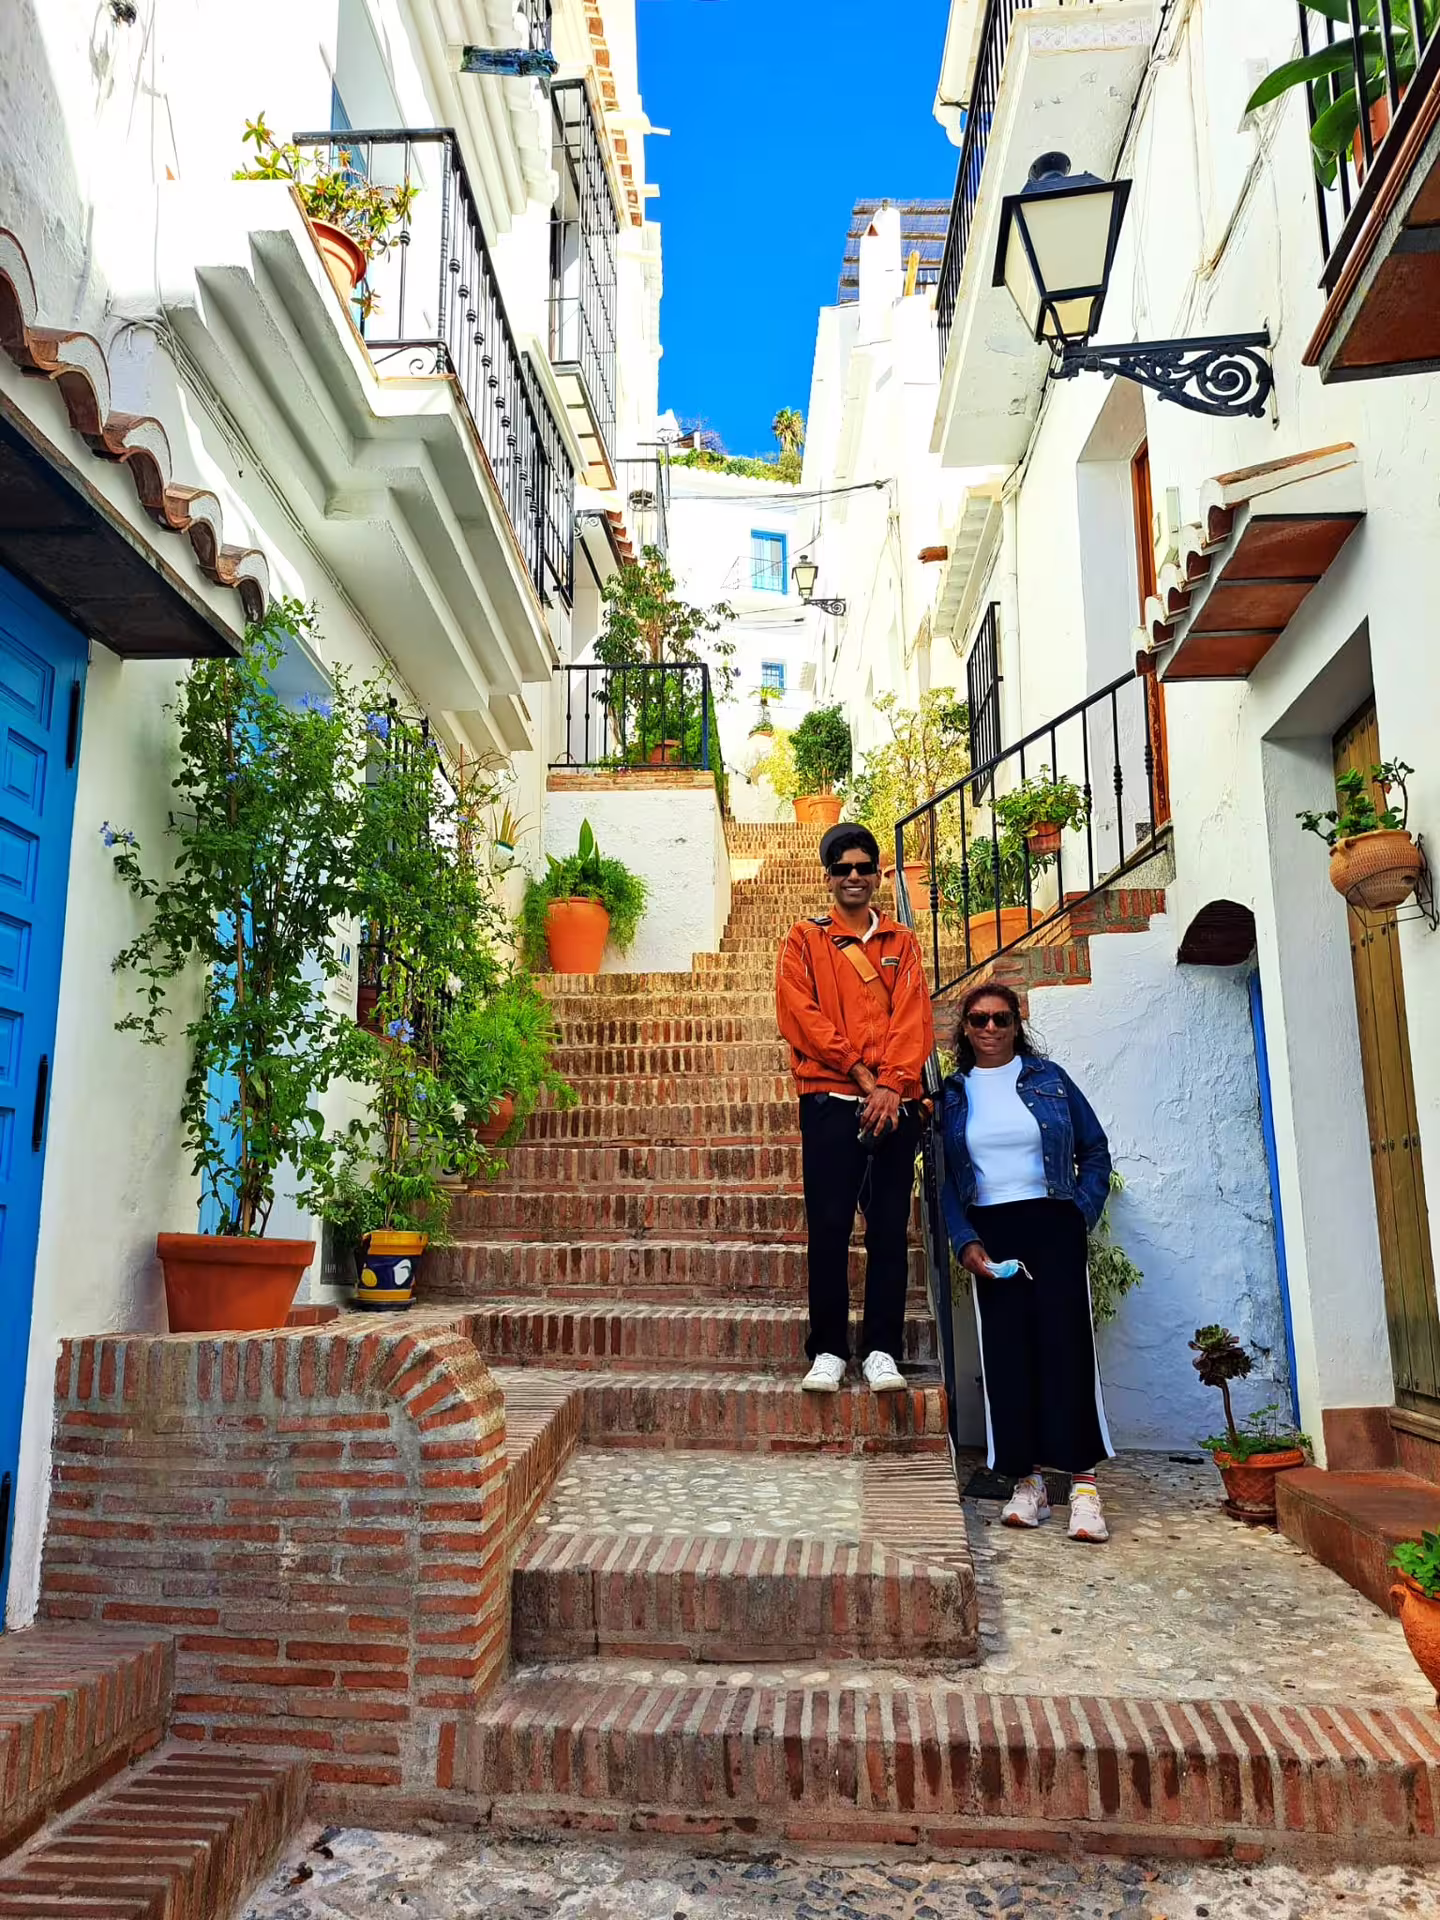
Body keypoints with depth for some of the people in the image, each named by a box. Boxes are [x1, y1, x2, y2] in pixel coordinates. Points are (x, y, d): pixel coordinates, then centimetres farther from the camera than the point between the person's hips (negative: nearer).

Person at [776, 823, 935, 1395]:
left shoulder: (902, 943, 14)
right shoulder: (805, 940, 9)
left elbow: (913, 1019, 4)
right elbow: (801, 1015, -3)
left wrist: (891, 1083, -11)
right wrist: (860, 1071, -11)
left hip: (894, 1102, 2)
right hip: (829, 1101, -2)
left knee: (890, 1229, 3)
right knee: (829, 1227, -1)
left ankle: (882, 1351, 10)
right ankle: (828, 1350, 8)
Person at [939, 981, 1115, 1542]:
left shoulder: (1048, 1079, 7)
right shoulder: (952, 1094, 8)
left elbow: (1096, 1150, 10)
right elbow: (944, 1179, 7)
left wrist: (1082, 1214, -1)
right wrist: (965, 1241, -4)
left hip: (1052, 1227, -1)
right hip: (989, 1232, 1)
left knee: (1064, 1344, -10)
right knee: (1005, 1352, -2)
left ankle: (1083, 1482, -6)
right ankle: (1028, 1481, 6)